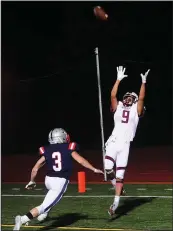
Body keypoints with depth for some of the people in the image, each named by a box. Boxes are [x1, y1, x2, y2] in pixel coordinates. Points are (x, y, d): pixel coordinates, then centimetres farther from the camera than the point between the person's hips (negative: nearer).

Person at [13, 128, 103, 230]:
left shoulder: (46, 151, 9)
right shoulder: (68, 148, 2)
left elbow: (35, 169, 8)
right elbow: (81, 161, -5)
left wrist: (32, 181, 23)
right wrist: (94, 169, 1)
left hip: (48, 180, 5)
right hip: (61, 182, -5)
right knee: (44, 206, -8)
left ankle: (43, 214, 36)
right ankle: (22, 219, -24)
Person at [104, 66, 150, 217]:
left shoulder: (136, 111, 10)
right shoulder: (118, 108, 13)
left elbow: (141, 98, -3)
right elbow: (113, 95, 2)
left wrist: (143, 83, -6)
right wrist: (119, 79, -2)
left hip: (125, 145, -1)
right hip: (113, 142, 1)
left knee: (120, 174, 1)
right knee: (108, 169, -18)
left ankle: (116, 202, 6)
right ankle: (118, 186, 13)